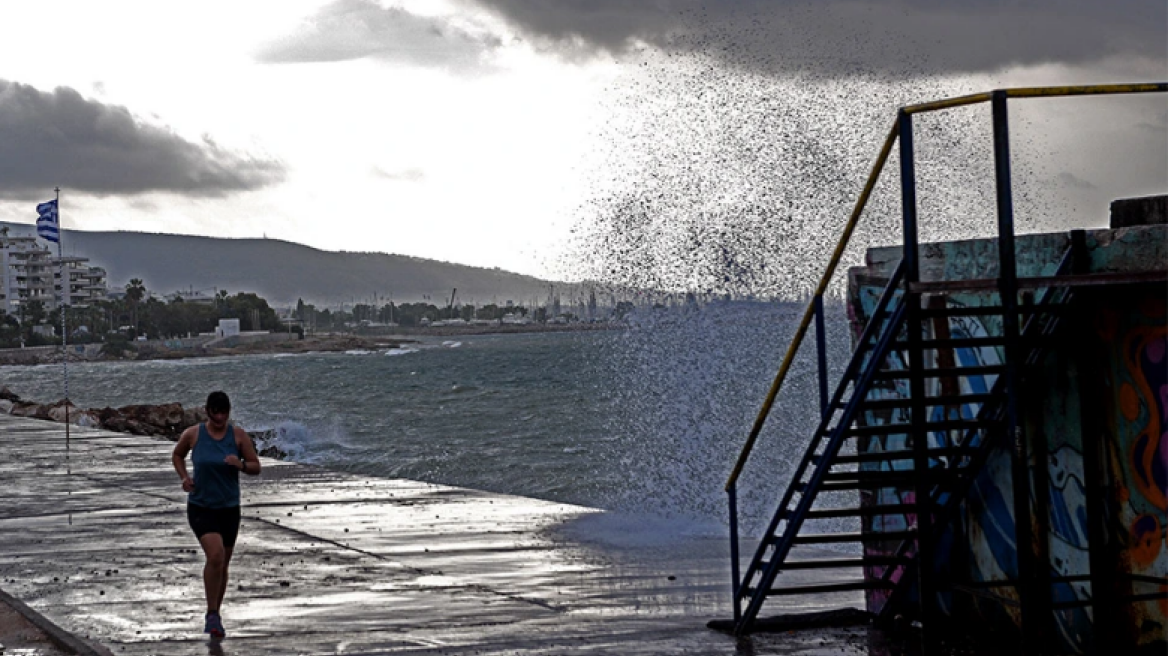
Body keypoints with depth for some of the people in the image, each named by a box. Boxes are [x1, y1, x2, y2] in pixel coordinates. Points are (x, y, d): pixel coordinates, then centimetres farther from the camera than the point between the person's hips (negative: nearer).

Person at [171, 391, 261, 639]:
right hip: (200, 507, -3)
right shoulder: (192, 434, -6)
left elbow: (256, 468, 1)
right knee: (215, 555, -24)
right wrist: (184, 477, -4)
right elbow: (177, 455, 14)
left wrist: (241, 464, -21)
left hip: (229, 508, 3)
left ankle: (214, 616, 32)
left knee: (222, 565, 13)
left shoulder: (238, 435, -4)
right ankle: (212, 615, -12)